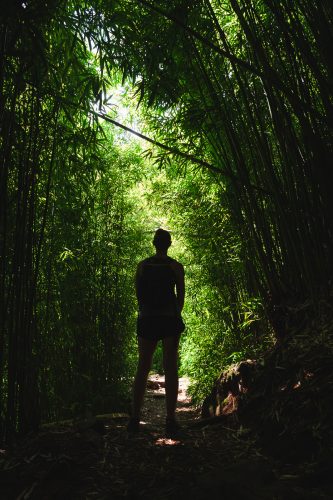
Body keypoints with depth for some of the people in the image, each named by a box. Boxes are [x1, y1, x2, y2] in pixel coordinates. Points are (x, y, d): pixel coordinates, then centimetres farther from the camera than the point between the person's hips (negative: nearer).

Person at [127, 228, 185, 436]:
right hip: (169, 319, -2)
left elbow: (138, 293, 6)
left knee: (142, 368, 9)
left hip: (147, 319, 2)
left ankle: (135, 419, 11)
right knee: (170, 368, 3)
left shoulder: (142, 265, 4)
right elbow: (181, 296, 1)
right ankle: (170, 420, 5)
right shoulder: (176, 266, -2)